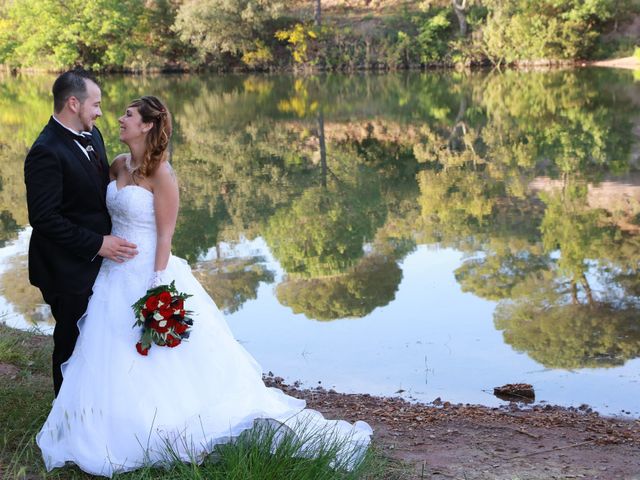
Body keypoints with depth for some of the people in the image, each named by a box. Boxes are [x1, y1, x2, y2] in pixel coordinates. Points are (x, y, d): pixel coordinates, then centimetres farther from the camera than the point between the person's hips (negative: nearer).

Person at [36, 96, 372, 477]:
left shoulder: (160, 174, -14)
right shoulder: (119, 166, 7)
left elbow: (165, 237, -16)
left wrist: (156, 289, -20)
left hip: (149, 273, -8)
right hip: (116, 277, 8)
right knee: (114, 371, 13)